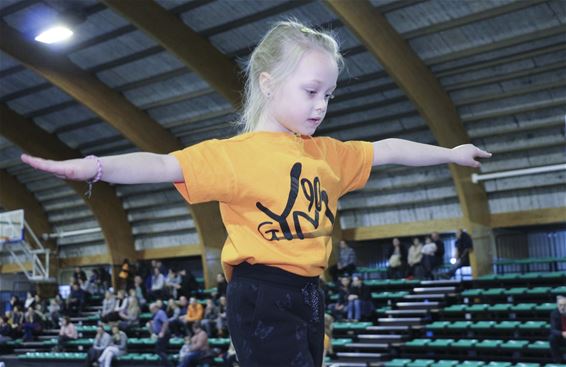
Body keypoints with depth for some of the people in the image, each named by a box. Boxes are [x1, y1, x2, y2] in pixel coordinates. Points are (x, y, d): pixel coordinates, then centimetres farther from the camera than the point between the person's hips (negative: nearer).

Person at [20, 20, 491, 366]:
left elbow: (387, 150, 22)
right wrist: (95, 167, -38)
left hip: (308, 293, 8)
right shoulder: (237, 153, -10)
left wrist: (450, 153, 31)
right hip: (262, 295, -8)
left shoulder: (327, 153, 12)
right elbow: (166, 166, -22)